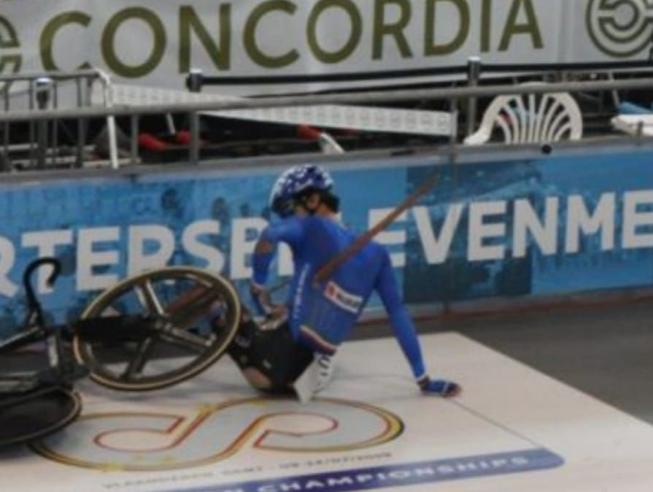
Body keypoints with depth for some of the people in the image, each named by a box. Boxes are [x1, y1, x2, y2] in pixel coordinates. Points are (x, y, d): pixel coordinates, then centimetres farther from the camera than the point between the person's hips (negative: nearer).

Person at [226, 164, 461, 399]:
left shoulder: (312, 227, -4)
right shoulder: (376, 254, 11)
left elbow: (269, 235, -25)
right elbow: (398, 313, 11)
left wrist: (257, 288, -10)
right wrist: (423, 378, 12)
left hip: (286, 342, -6)